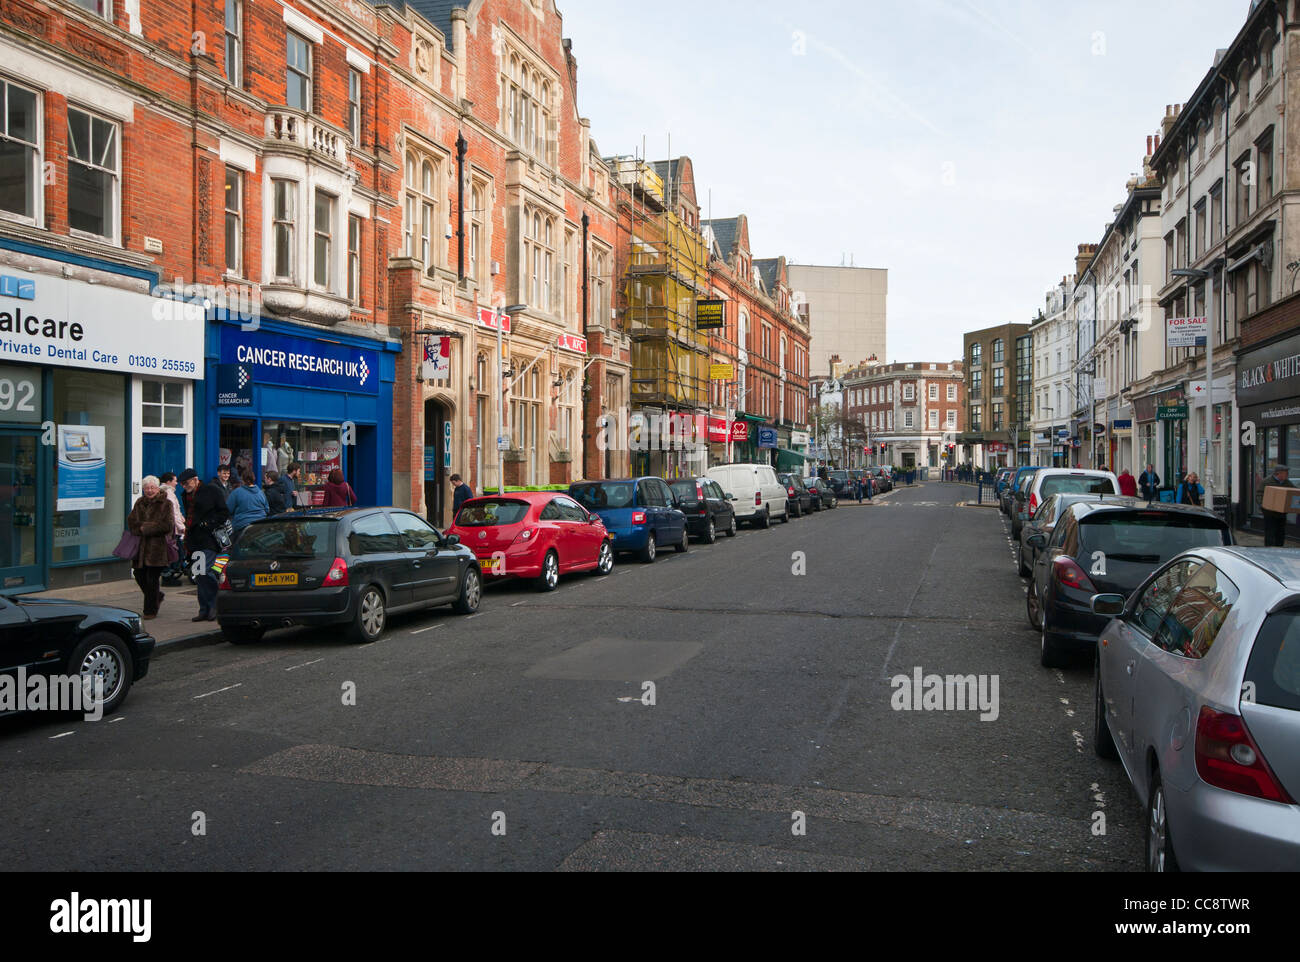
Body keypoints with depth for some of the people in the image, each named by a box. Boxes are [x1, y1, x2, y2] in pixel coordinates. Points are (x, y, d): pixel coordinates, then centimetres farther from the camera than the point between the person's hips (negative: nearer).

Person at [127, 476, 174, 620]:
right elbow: (131, 521, 4)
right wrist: (142, 527, -15)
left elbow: (168, 525, -12)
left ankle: (150, 610, 9)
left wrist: (146, 528, -12)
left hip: (157, 547, -5)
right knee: (139, 575, 6)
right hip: (140, 547, 5)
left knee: (152, 579, -3)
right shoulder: (139, 503, 13)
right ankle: (157, 596, 33)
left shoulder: (166, 504, -2)